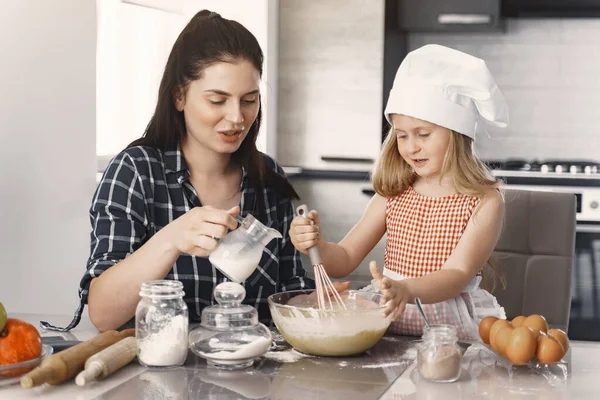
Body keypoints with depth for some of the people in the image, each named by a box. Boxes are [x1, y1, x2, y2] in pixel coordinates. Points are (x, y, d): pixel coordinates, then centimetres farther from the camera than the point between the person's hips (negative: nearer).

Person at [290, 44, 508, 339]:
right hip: (386, 322, 4)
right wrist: (316, 245, -14)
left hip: (450, 330, -3)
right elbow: (345, 260, 10)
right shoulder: (392, 195, 8)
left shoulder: (484, 202, -6)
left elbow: (458, 275, -18)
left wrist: (407, 290, -38)